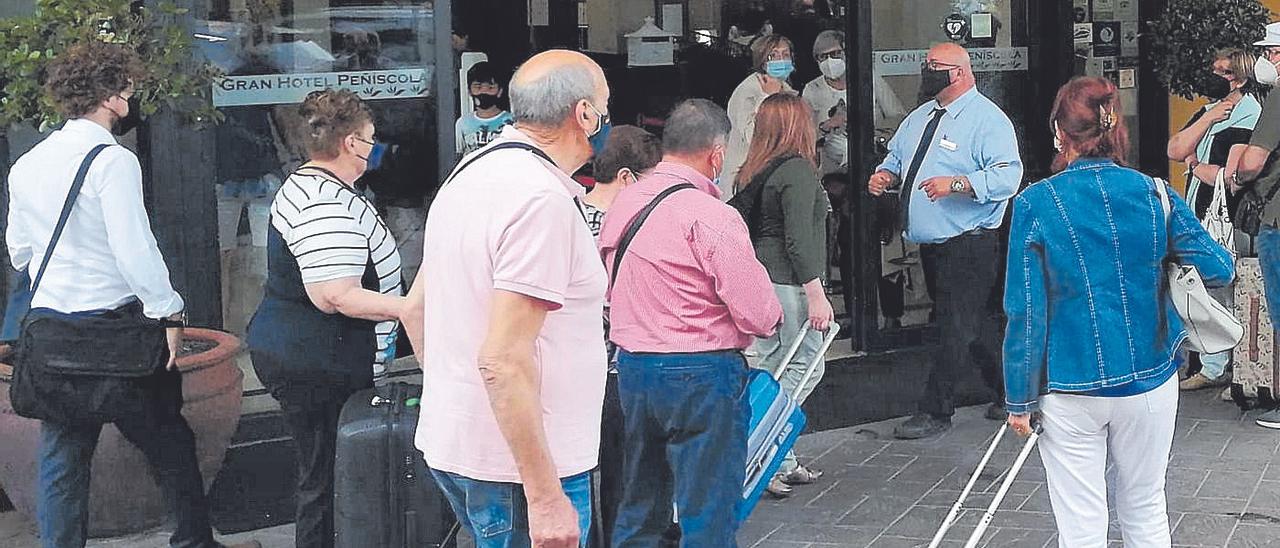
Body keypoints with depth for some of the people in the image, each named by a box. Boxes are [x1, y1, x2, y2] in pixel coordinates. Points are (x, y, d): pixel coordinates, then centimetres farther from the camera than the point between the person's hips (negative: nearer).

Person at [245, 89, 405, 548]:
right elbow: (334, 296, -27)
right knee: (325, 480, -4)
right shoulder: (330, 208, -22)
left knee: (321, 474, 15)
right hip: (316, 368, -11)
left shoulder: (301, 186, 14)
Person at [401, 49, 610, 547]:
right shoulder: (544, 199, -19)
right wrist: (546, 497, -24)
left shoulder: (470, 175, 11)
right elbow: (504, 360, -25)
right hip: (517, 464, -10)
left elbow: (416, 309, 20)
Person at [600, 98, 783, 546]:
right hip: (700, 374, -7)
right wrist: (772, 314, 3)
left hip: (631, 366, 7)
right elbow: (759, 315, -17)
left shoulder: (622, 204, 6)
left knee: (639, 508, 18)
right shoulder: (712, 216, -17)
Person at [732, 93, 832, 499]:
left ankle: (782, 464, 15)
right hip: (788, 283, -9)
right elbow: (799, 240, -18)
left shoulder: (754, 172, 12)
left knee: (773, 369, 11)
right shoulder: (798, 170, -13)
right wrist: (816, 295, -17)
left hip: (759, 280, 9)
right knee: (805, 369, -3)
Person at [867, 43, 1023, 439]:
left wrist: (956, 183, -34)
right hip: (931, 243, 9)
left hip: (969, 246, -9)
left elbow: (1007, 176, -22)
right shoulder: (919, 117, 15)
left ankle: (935, 413, -1)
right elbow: (896, 157, 27)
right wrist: (887, 175, 3)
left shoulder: (988, 119, -11)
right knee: (964, 325, 16)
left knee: (958, 328, -6)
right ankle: (1006, 389, 31)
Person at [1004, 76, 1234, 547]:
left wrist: (1020, 400, -2)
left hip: (1072, 392, -3)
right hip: (1150, 383, 3)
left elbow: (1025, 312, -10)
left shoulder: (1036, 205, -10)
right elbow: (1219, 269, -2)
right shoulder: (1154, 195, -4)